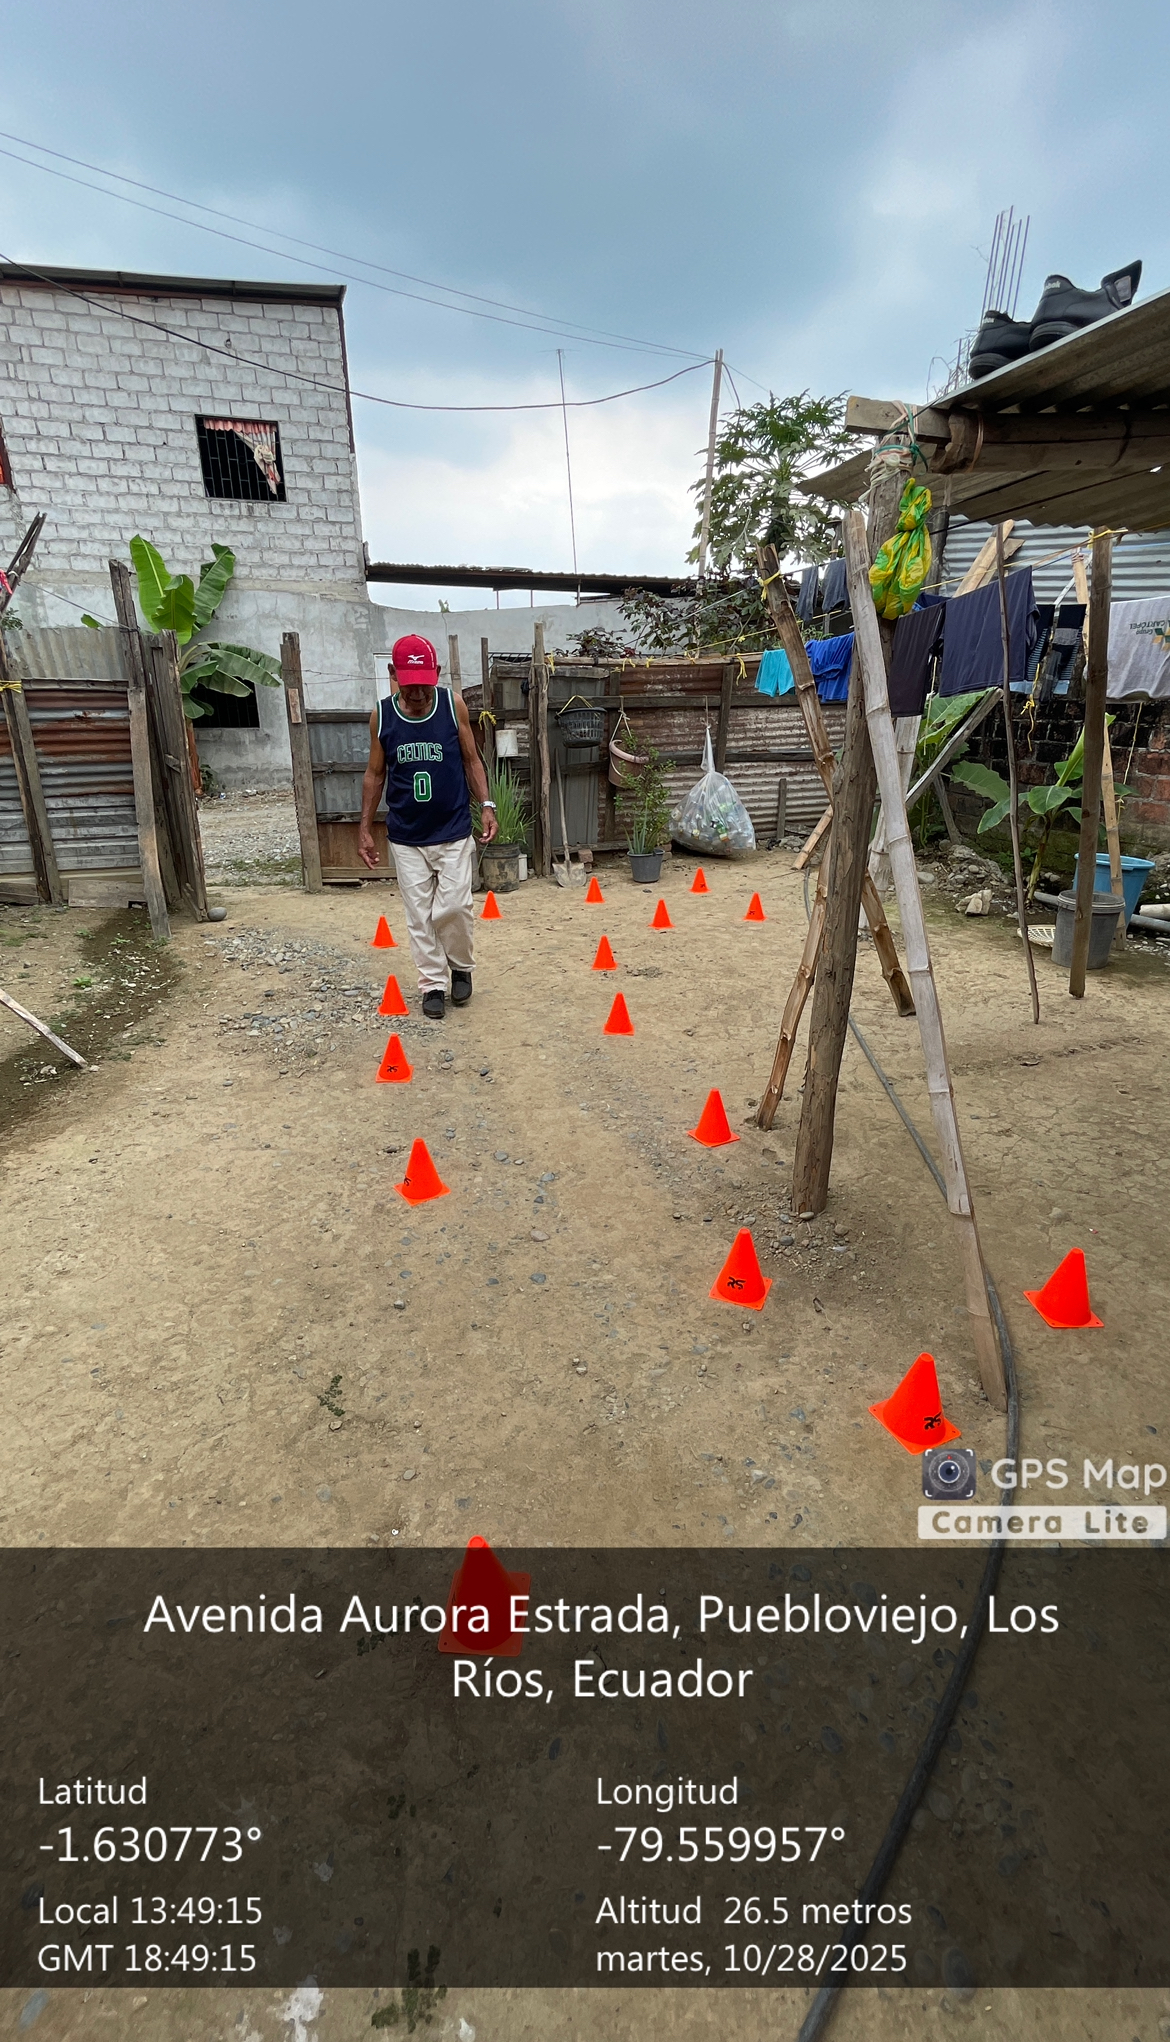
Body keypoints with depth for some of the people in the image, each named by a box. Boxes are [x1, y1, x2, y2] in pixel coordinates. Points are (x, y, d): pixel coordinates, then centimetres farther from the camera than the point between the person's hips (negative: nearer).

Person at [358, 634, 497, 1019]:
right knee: (419, 915, 5)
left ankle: (461, 967, 24)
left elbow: (471, 760, 5)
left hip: (454, 832, -1)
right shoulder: (381, 715, -3)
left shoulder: (454, 705, -5)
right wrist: (365, 828, 5)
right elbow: (375, 774, 6)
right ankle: (433, 984, 19)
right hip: (406, 837, 1)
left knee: (453, 908, -4)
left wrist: (486, 805, -7)